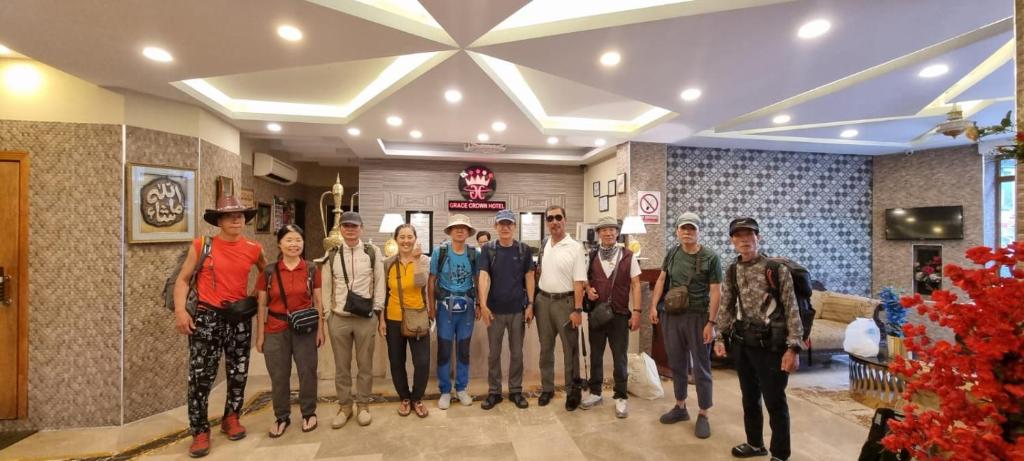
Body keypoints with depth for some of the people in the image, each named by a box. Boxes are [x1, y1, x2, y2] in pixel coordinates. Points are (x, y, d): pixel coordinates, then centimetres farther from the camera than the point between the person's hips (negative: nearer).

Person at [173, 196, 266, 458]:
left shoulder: (253, 249, 0)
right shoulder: (202, 245, -5)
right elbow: (183, 279, -1)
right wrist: (180, 311, -12)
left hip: (240, 316, 2)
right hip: (207, 316, -2)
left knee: (238, 372, 11)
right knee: (201, 375, 0)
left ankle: (231, 419, 31)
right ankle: (200, 431, 17)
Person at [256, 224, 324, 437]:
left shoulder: (311, 269, -1)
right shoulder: (269, 271, -2)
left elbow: (317, 302, 3)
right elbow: (262, 306, 3)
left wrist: (320, 329, 0)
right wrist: (260, 335, 2)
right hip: (276, 331, 1)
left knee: (308, 372, 8)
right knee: (278, 376, 11)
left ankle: (308, 413, 29)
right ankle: (281, 417, 31)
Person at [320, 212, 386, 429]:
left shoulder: (373, 252, -1)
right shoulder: (331, 255, 5)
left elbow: (380, 283, 0)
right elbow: (326, 287, 7)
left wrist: (377, 310, -3)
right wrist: (327, 314, 4)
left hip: (366, 317, -2)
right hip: (338, 318, 2)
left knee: (365, 364, 10)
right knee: (341, 366, 14)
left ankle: (363, 405, 27)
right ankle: (344, 406, 31)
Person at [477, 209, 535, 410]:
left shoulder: (524, 249, -1)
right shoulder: (488, 249, -4)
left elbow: (529, 278, 1)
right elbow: (483, 277, -11)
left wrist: (530, 304, -4)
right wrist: (483, 305, -22)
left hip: (518, 310, 1)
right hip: (495, 310, 0)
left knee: (516, 353, 13)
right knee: (493, 353, 12)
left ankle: (516, 390, 29)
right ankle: (494, 391, 28)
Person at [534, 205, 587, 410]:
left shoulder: (575, 247, -10)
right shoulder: (543, 246, 6)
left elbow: (579, 282, -12)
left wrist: (578, 310, -16)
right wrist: (533, 300, 8)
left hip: (565, 302, -5)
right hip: (543, 301, 5)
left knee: (570, 349, 8)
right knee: (545, 347, 15)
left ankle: (573, 391, 25)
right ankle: (547, 388, 31)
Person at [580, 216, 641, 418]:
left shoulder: (628, 256, -3)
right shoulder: (591, 256, 3)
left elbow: (635, 285, -3)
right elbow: (585, 279, 13)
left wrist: (636, 311, -8)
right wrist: (588, 290, -9)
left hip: (620, 314, -2)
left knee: (620, 358, 8)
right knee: (595, 355, 14)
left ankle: (620, 397, 24)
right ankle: (595, 393, 30)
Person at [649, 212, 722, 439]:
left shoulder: (710, 257, -7)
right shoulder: (673, 253, 5)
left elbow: (716, 292, -9)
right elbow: (661, 280, 9)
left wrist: (711, 322, -13)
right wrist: (654, 306, 1)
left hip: (698, 317, -4)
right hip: (672, 316, 4)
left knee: (701, 368, 8)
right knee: (677, 364, 15)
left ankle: (703, 415, 23)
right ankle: (680, 407, 32)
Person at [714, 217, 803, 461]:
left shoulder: (777, 269, -10)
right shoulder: (732, 271, 4)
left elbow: (792, 309, -11)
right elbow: (726, 308, 11)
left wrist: (793, 348, -15)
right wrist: (720, 337, 7)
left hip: (770, 345, -5)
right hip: (741, 343, 5)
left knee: (775, 402, 7)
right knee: (749, 397, 19)